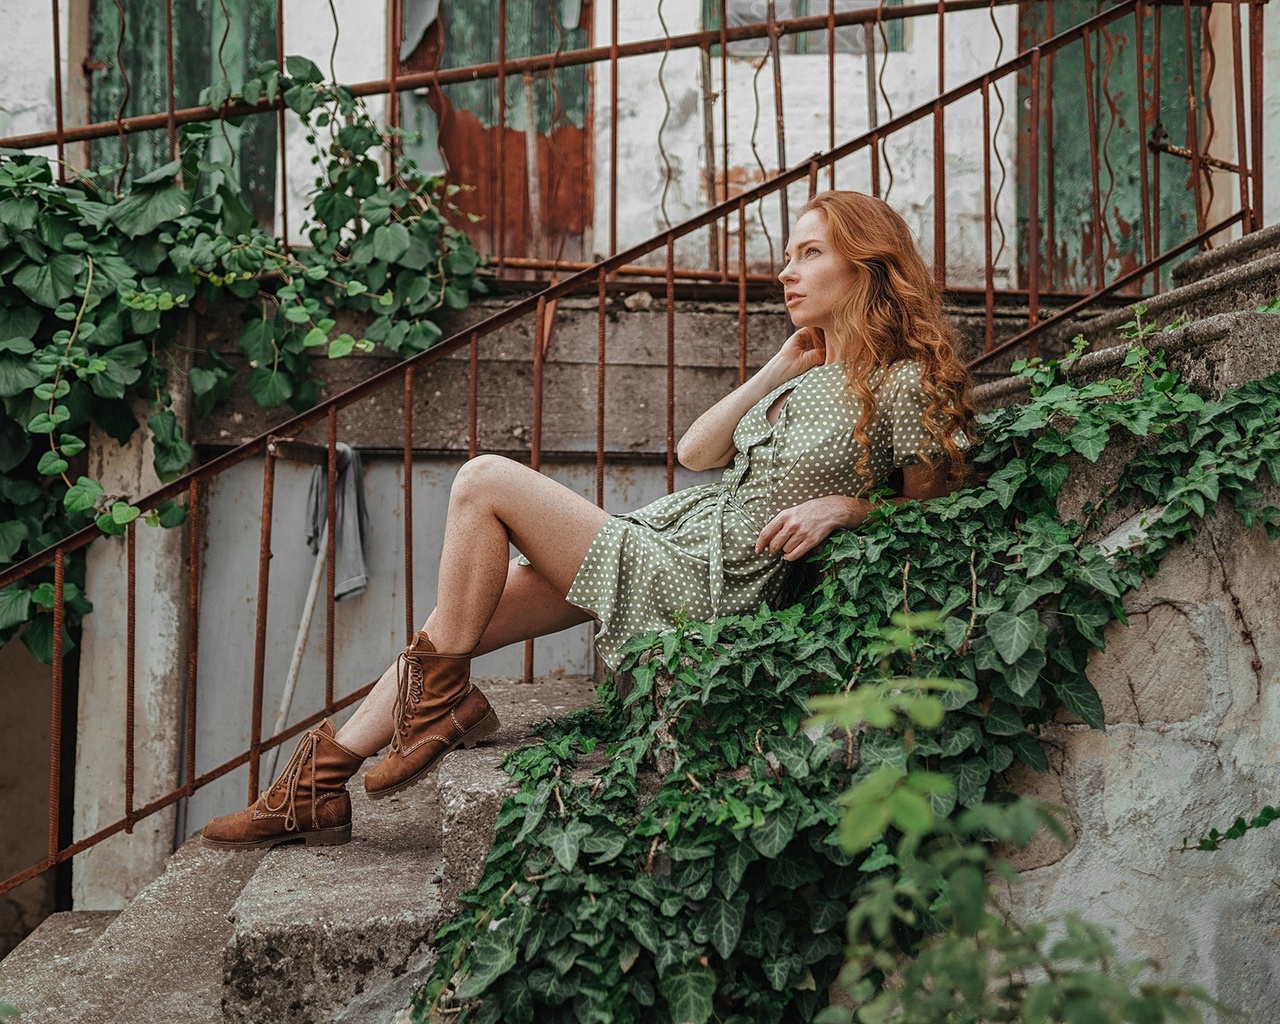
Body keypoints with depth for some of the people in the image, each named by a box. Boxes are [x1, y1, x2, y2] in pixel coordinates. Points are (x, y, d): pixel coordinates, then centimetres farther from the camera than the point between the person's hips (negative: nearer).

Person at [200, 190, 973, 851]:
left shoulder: (903, 384, -7)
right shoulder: (811, 372, 16)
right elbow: (696, 452, 11)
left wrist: (845, 505, -13)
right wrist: (781, 368, 5)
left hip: (700, 585, -9)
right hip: (668, 540, 9)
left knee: (486, 481, -13)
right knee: (452, 627, 3)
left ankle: (441, 698, 1)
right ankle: (319, 787, 12)